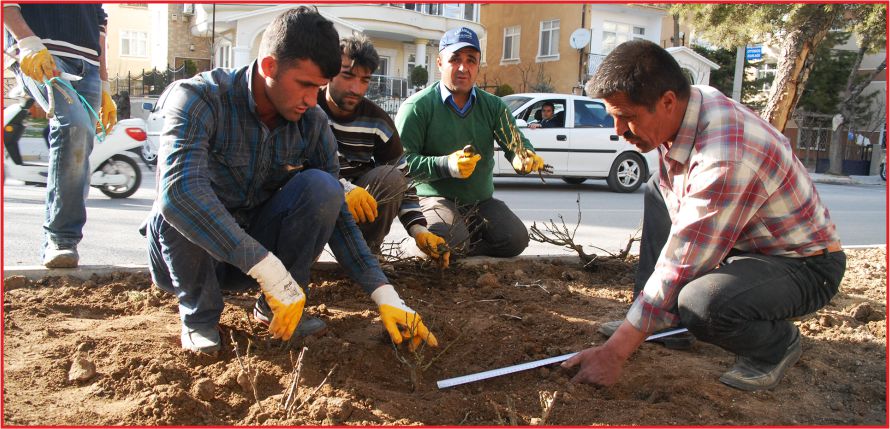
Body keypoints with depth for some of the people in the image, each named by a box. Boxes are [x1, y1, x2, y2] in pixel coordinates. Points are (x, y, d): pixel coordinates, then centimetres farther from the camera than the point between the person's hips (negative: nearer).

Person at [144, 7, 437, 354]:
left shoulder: (312, 123, -11)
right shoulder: (198, 99, -24)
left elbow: (334, 211, -9)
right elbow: (179, 191, -40)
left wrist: (385, 295, -18)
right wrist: (271, 272, -45)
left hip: (260, 242, 3)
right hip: (191, 252, -2)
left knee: (320, 187, -23)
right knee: (178, 208, -36)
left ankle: (272, 308, -7)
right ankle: (199, 314, -10)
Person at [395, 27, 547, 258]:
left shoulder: (493, 106, 6)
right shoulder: (417, 107, -9)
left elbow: (516, 144, 0)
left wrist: (527, 158, -26)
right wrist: (446, 166, -30)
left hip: (481, 200, 5)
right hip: (436, 198, -5)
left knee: (516, 239, -15)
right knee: (452, 242, -31)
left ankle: (467, 236, 12)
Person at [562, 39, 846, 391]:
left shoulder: (725, 158, -35)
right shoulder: (683, 108, -8)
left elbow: (678, 270, -32)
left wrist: (613, 353, -27)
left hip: (804, 265, -9)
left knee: (700, 303, -35)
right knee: (657, 190, 8)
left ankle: (777, 345, 0)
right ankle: (657, 317, 8)